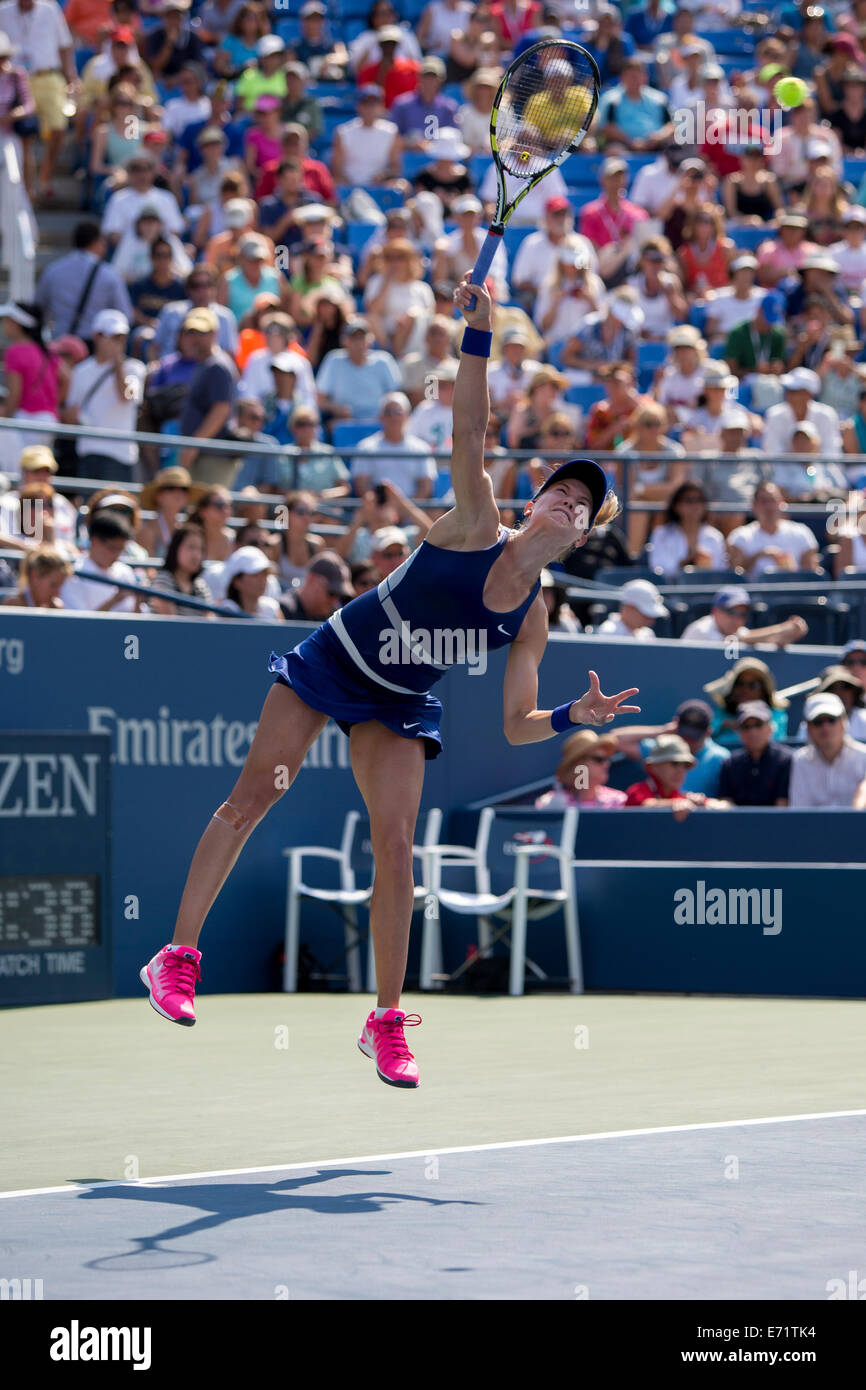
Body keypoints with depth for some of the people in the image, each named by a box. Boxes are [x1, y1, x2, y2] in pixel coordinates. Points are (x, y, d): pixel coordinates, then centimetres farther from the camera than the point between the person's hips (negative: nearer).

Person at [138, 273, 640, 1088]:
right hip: (332, 661, -3)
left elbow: (514, 724, -3)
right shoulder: (475, 528, -15)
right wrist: (478, 334, -39)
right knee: (250, 798, -6)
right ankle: (176, 956, 2)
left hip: (400, 708, 3)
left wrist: (573, 717, -23)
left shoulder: (532, 622, -6)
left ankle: (386, 1020, -1)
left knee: (395, 846, -9)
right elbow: (468, 434, -28)